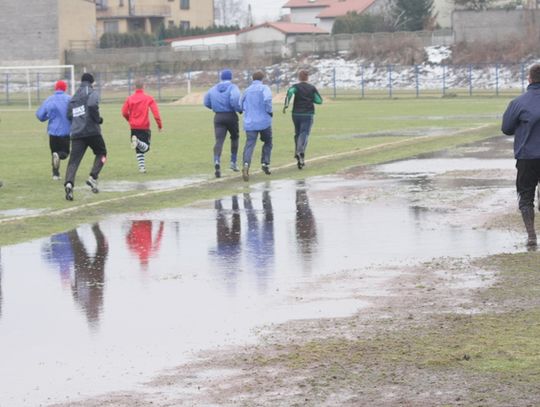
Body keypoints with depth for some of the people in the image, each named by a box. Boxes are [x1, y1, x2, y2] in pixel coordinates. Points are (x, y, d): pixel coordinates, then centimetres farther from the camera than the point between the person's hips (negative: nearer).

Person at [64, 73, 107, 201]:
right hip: (92, 131, -4)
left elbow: (69, 115, 16)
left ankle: (69, 183, -27)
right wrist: (98, 119, -4)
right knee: (101, 153, 18)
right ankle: (93, 177, 0)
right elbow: (92, 105, -19)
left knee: (74, 160, -3)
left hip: (76, 133, 4)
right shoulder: (92, 93, 1)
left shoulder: (74, 97, 19)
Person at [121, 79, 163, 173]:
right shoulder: (148, 98, -3)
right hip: (144, 127, -3)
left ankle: (142, 166, 2)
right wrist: (159, 124, -3)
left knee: (138, 150, 13)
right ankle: (138, 141, -33)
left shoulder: (130, 99, 2)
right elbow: (155, 112, -10)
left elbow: (124, 112, 2)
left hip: (134, 127, 3)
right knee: (145, 147, -1)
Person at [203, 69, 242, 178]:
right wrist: (240, 109, -5)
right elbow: (235, 100, -23)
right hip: (231, 116, -2)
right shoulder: (233, 88, -6)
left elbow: (206, 102, 9)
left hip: (218, 117, 2)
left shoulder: (214, 89, 8)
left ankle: (217, 161, -33)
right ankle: (233, 162, 22)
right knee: (234, 137, 22)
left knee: (219, 140, -7)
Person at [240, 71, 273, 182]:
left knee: (249, 144, -8)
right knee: (267, 142, 21)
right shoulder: (264, 88, -1)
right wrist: (269, 111, -6)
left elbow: (241, 106, 16)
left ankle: (246, 165, -32)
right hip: (264, 121, -2)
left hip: (250, 123, 2)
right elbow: (267, 99, -21)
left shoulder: (247, 90, 12)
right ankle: (265, 163, 10)